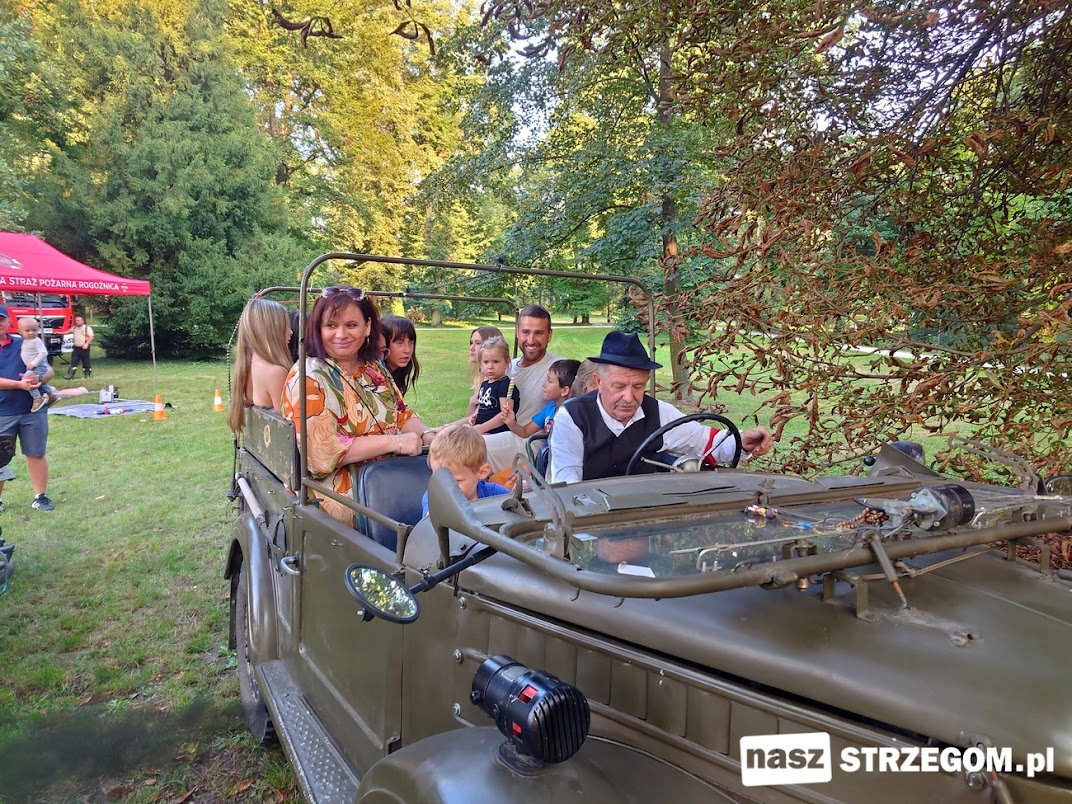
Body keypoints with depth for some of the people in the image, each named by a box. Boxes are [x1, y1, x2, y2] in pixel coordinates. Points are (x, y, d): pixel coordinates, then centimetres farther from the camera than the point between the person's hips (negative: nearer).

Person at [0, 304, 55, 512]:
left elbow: (48, 370, 7)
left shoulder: (24, 344, 8)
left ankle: (40, 496, 16)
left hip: (33, 409, 2)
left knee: (36, 454, 7)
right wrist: (20, 384, -23)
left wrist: (38, 378, -15)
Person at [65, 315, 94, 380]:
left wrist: (86, 344, -23)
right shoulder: (74, 328, 14)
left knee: (86, 362, 3)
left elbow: (91, 337, -12)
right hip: (76, 348, 5)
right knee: (73, 362, -1)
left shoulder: (87, 328, -4)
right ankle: (70, 375, -4)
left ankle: (87, 374, 14)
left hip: (84, 348, -5)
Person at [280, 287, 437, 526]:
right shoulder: (309, 378, -10)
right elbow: (321, 452, -19)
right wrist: (394, 441, -21)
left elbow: (402, 414, 17)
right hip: (340, 489, -7)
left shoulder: (374, 367, 12)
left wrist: (427, 435, -5)